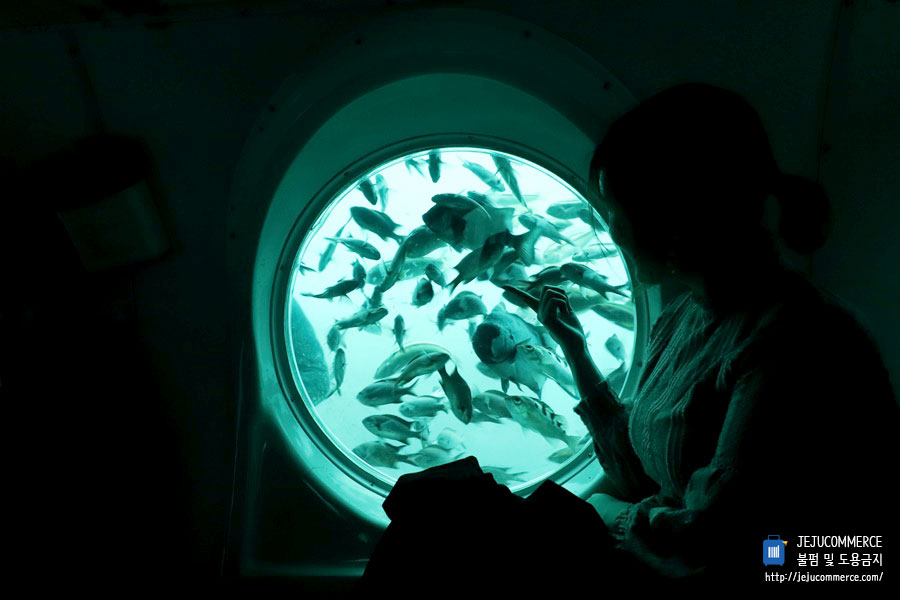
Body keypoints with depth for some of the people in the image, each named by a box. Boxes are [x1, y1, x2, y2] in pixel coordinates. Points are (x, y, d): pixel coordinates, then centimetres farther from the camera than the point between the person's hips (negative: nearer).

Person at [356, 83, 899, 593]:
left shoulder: (795, 341, -21)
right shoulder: (679, 322, 6)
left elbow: (705, 546, -22)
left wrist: (574, 516, -6)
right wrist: (575, 347, 14)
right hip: (641, 559, 8)